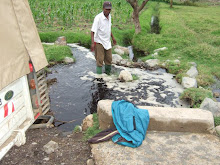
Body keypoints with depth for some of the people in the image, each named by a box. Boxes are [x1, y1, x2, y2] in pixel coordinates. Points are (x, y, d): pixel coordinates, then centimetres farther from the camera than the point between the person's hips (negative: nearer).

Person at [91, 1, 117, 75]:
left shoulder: (109, 16, 3)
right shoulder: (98, 17, -19)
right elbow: (92, 31, -22)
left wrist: (112, 37, 24)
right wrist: (92, 43, -31)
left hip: (107, 42, 7)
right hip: (99, 42, -7)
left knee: (109, 59, 13)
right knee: (100, 60, -3)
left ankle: (107, 73, 31)